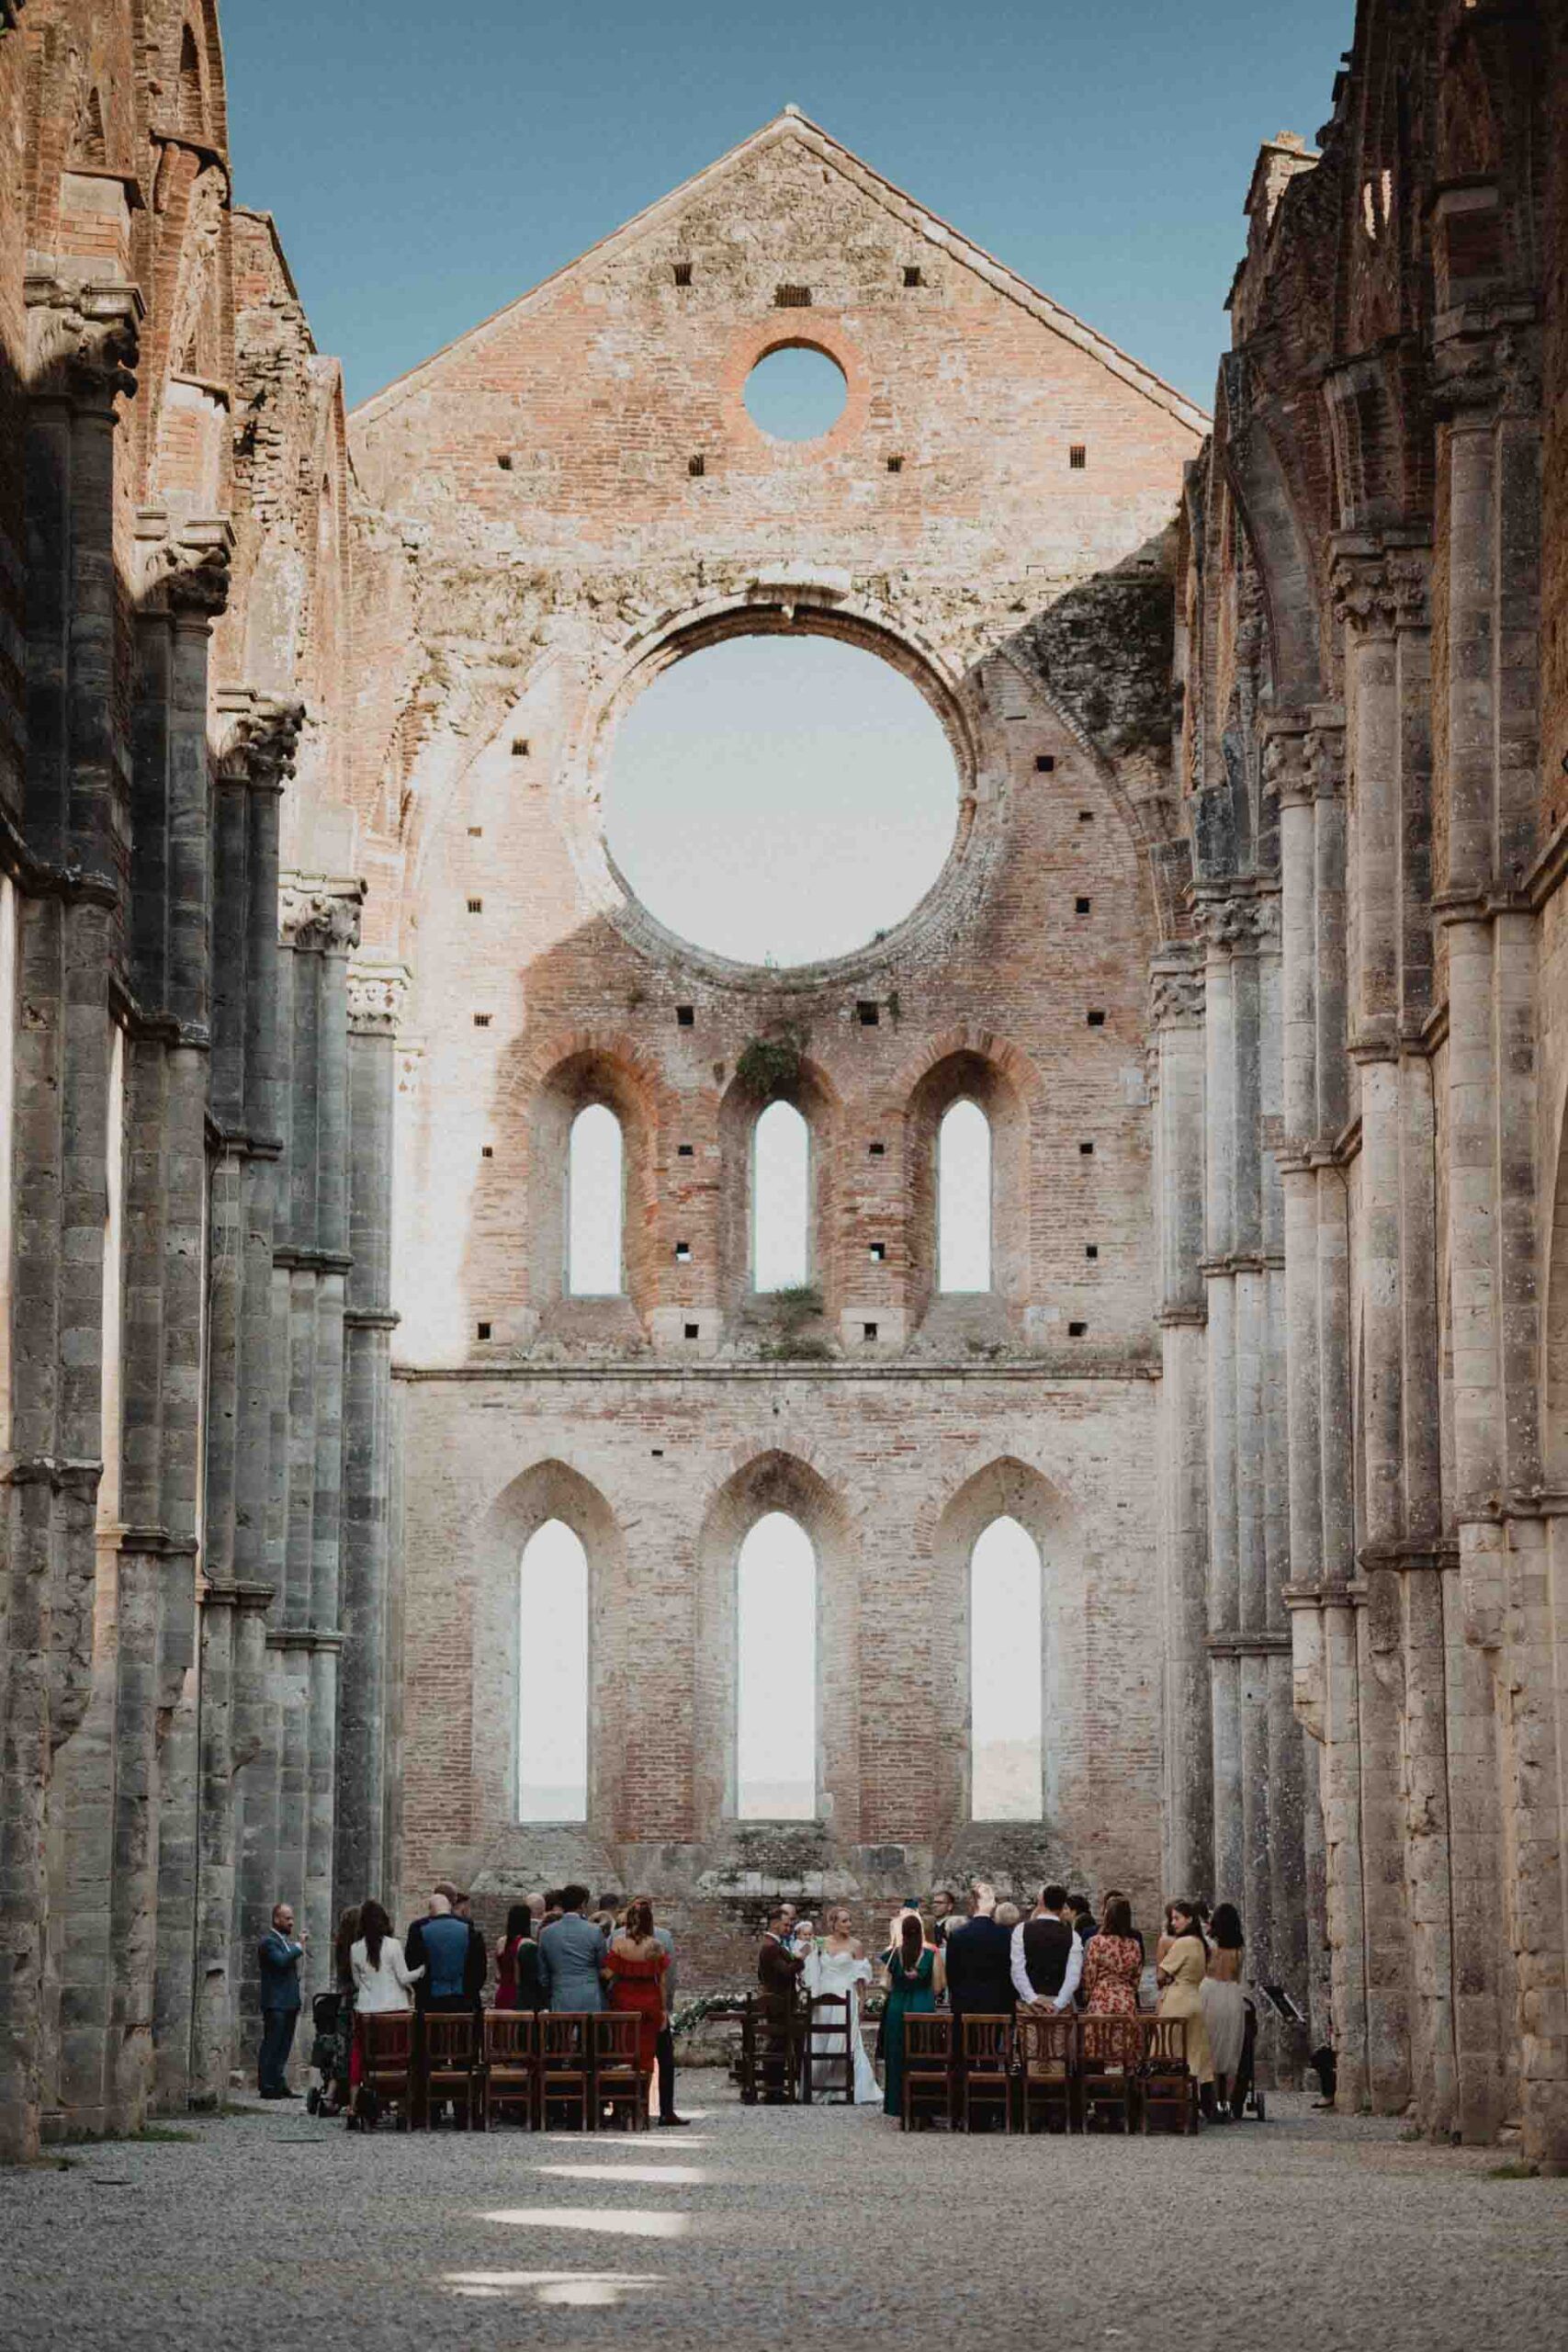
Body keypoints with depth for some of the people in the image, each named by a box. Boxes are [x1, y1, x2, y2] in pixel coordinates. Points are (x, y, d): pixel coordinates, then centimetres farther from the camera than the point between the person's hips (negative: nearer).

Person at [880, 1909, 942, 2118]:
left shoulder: (893, 1953, -3)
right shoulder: (932, 1952, -6)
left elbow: (887, 1986, 2)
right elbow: (938, 1986, -3)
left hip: (897, 2009, 1)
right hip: (924, 2009, -1)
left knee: (898, 2059, 9)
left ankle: (898, 2104, 11)